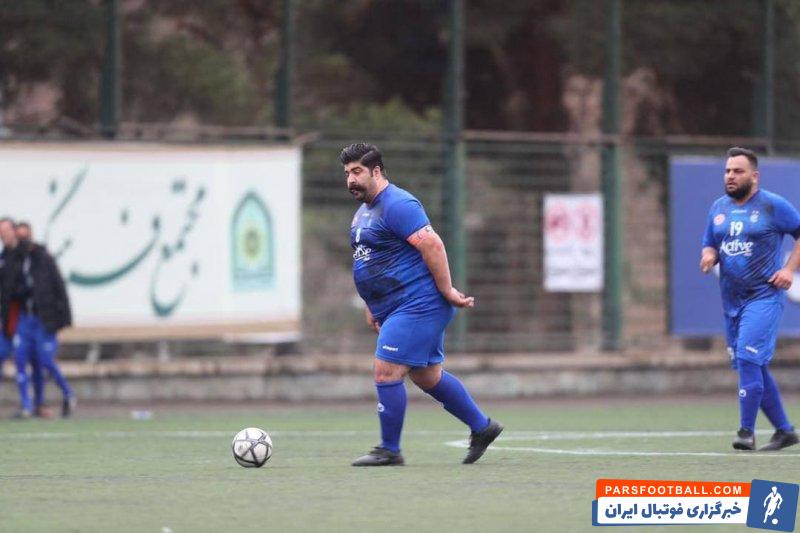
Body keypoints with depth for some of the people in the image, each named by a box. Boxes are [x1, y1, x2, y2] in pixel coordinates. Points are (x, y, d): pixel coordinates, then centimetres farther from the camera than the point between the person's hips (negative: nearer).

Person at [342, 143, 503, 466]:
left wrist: (446, 292, -22)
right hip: (395, 308, 10)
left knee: (386, 371, -11)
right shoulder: (364, 212, 17)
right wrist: (372, 307, 25)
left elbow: (432, 245, -23)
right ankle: (482, 427, 25)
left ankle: (389, 450, -3)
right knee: (427, 377, 14)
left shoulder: (397, 205, -15)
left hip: (417, 306, -10)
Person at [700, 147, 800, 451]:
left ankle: (747, 431, -16)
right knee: (753, 367, 10)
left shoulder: (773, 206, -5)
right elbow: (710, 244, 19)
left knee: (748, 359, -19)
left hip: (764, 296, -7)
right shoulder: (719, 208, 12)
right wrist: (709, 256, -4)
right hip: (732, 300, 7)